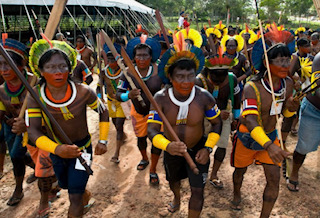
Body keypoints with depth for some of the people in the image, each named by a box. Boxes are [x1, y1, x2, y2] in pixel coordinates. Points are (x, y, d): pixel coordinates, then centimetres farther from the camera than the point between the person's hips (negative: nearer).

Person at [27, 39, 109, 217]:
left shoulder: (83, 92, -23)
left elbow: (103, 112, -6)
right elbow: (33, 131, -22)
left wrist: (103, 141, -8)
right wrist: (56, 149, -39)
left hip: (82, 148, -3)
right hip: (55, 151, 4)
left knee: (75, 197, -2)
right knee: (66, 185, 28)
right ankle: (86, 195, 62)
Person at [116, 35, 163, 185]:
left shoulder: (159, 71, -22)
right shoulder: (129, 73, -18)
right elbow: (118, 95, -18)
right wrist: (128, 95, -40)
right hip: (138, 111, 2)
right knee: (141, 138, 20)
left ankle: (153, 170, 25)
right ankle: (144, 159, 53)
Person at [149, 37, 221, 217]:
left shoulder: (204, 97, -25)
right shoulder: (160, 98, -25)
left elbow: (217, 123, -10)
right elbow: (152, 130, -26)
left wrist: (208, 148, -22)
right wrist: (167, 146, -47)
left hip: (197, 149, -2)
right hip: (172, 150, 2)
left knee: (198, 191, -1)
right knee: (173, 179, 29)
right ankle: (177, 197, 66)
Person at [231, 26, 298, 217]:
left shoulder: (288, 84, -11)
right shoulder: (252, 88, -29)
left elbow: (285, 112, 5)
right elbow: (250, 119, -42)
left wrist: (291, 108, -20)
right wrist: (267, 145, -57)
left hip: (271, 136, 4)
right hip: (248, 137, -4)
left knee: (274, 180, 2)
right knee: (241, 170, 21)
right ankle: (237, 194, 54)